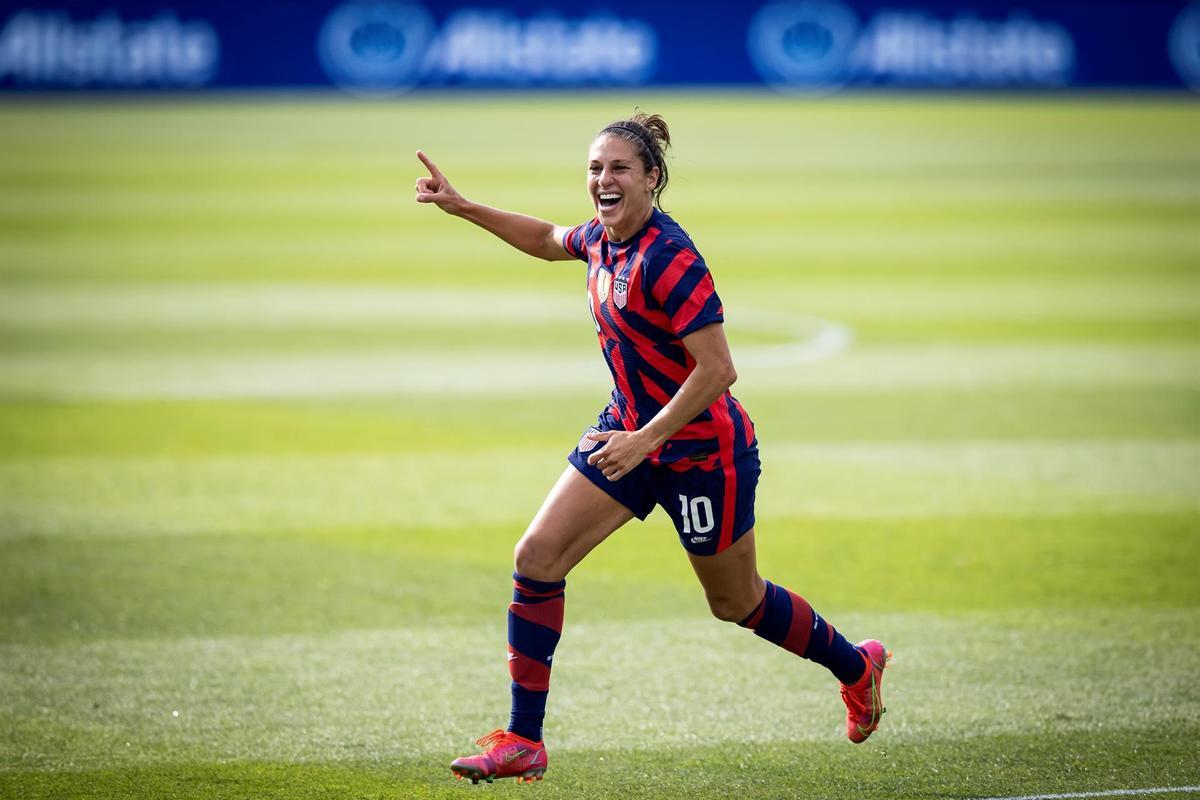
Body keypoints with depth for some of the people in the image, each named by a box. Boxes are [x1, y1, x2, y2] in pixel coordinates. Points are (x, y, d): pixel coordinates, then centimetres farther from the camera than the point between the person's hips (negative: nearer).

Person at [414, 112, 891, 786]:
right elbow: (546, 239, 24)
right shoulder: (602, 239, -1)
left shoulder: (669, 258, -26)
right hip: (634, 433, 8)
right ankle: (524, 743, -1)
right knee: (537, 559, -6)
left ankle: (856, 665, 40)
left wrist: (646, 439, -28)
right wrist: (462, 207, 18)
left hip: (703, 450, -8)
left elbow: (717, 370, -27)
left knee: (736, 603, 11)